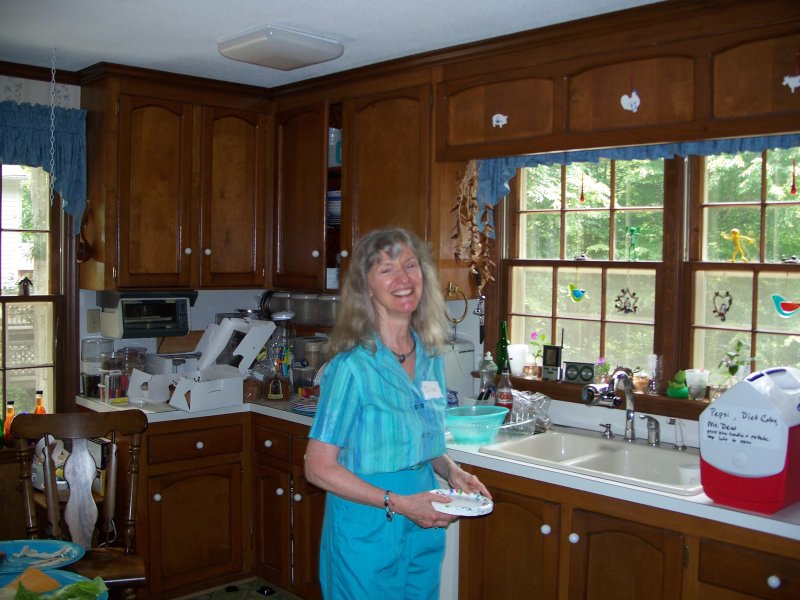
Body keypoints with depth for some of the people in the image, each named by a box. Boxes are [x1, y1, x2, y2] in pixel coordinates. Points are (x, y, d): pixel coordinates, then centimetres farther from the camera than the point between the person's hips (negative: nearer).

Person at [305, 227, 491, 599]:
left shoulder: (431, 358, 1)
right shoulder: (352, 366, -19)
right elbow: (319, 468, -17)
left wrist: (453, 472, -4)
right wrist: (399, 503, -22)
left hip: (425, 532, 6)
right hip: (367, 536, -6)